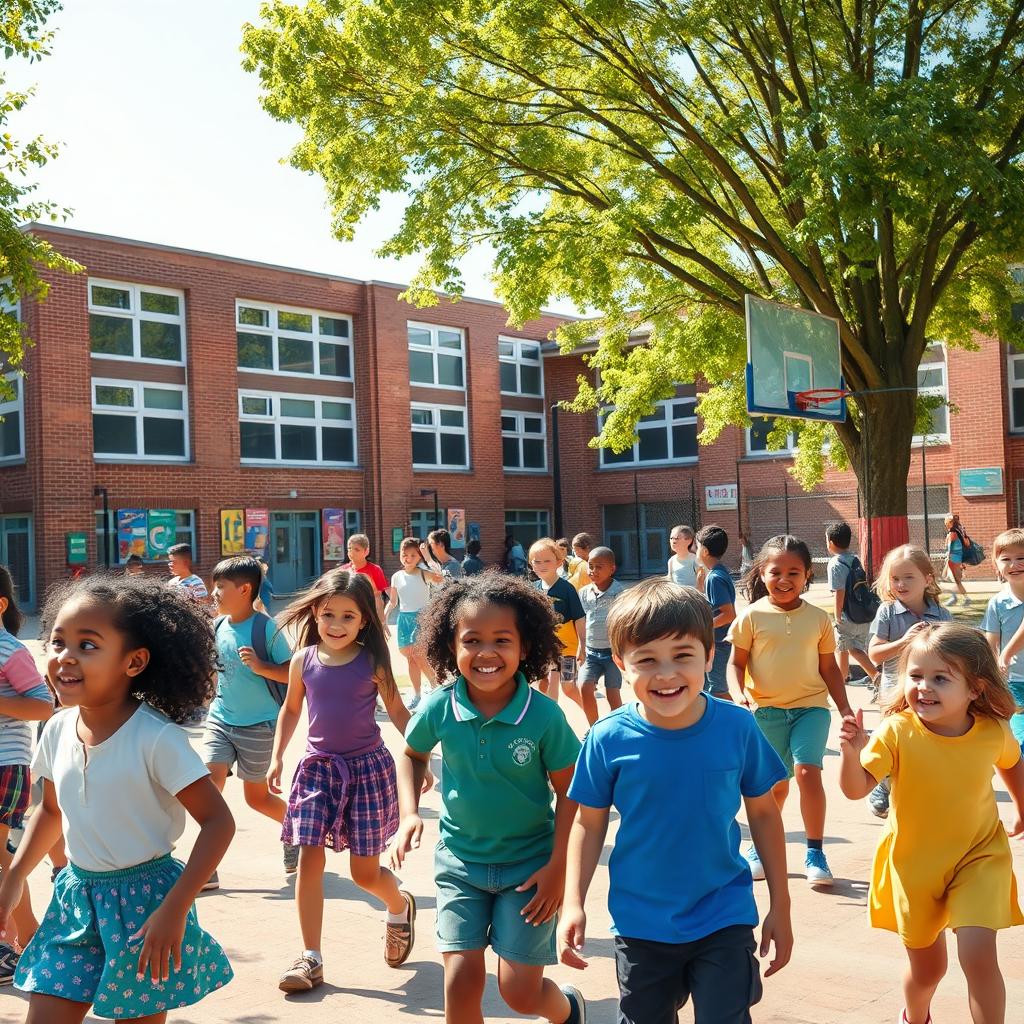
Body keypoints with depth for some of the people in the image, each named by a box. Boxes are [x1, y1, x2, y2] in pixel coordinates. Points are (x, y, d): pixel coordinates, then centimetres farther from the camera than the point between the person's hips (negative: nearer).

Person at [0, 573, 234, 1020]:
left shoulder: (156, 738, -22)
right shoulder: (58, 729, -3)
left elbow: (218, 822, -20)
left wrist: (174, 909, -22)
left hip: (144, 900, -5)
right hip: (75, 897, 5)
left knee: (140, 1014, 9)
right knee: (44, 1014, 6)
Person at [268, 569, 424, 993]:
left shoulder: (372, 663, -9)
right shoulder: (303, 661, -1)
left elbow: (398, 711, 0)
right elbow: (290, 709, 13)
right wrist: (277, 758, 9)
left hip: (368, 767, -2)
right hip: (318, 767, 2)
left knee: (364, 872, 4)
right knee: (309, 858, -6)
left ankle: (400, 906, 38)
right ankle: (310, 958, 4)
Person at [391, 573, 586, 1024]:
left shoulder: (544, 715, -20)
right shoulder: (439, 709, -13)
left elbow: (568, 791, -8)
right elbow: (412, 754, 9)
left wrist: (557, 867, -11)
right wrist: (409, 813, -4)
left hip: (529, 863, -2)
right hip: (460, 861, 2)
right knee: (461, 979, -4)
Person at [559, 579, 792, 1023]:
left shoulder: (737, 728, -13)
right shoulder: (608, 740, -15)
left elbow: (764, 814, 0)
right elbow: (589, 823, -2)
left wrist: (780, 907, 3)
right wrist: (573, 904, -9)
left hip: (724, 920, 0)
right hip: (640, 924, 1)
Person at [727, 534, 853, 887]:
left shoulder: (818, 618, 2)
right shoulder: (752, 616, -3)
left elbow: (829, 667, 10)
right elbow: (736, 663, 0)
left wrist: (845, 707, 8)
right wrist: (739, 695, -16)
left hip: (811, 706, 0)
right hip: (766, 710, 0)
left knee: (807, 771, -17)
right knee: (776, 783, 9)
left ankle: (815, 851, -3)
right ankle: (761, 846, 32)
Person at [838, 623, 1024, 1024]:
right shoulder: (897, 731, -23)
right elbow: (855, 788, -27)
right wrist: (851, 752, -46)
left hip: (978, 858, 1)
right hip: (914, 862, 0)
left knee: (978, 955, -17)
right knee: (926, 966, 15)